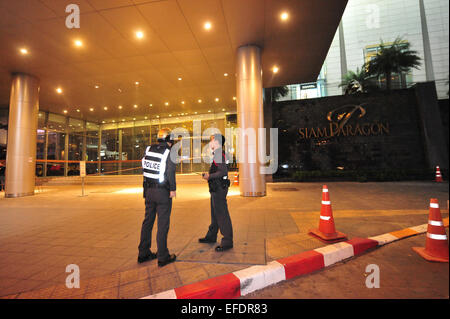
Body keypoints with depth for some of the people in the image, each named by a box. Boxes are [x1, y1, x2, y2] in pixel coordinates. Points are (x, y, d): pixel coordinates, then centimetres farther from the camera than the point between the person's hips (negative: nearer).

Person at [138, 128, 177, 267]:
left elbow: (144, 166, 7)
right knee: (163, 224, 3)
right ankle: (163, 257, 12)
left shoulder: (148, 149, 6)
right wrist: (173, 189, -8)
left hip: (149, 190, 6)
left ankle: (143, 253, 28)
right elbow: (170, 172, -16)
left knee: (147, 221, 16)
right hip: (163, 192, -6)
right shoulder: (169, 152, -11)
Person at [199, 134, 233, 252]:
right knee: (215, 214, 19)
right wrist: (208, 175, 12)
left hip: (219, 188, -11)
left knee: (222, 215, -4)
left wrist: (209, 176, -16)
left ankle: (227, 242, 5)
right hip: (216, 188, 11)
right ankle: (211, 236, 34)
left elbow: (223, 172, -25)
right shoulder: (217, 154, 17)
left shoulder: (219, 154, -15)